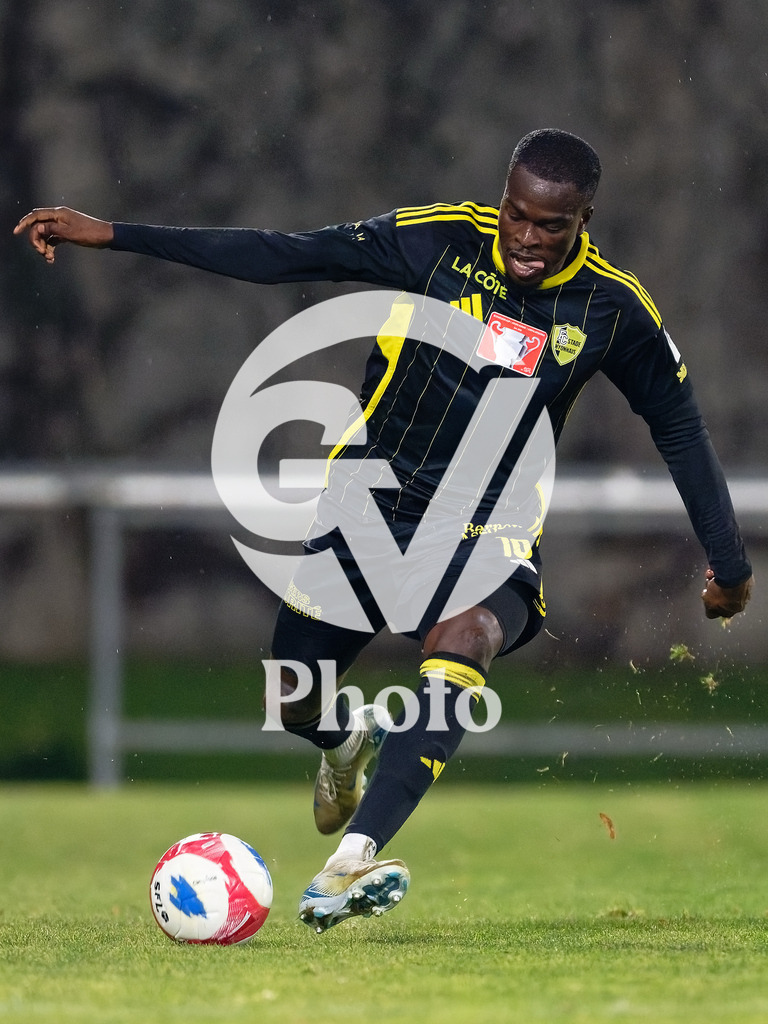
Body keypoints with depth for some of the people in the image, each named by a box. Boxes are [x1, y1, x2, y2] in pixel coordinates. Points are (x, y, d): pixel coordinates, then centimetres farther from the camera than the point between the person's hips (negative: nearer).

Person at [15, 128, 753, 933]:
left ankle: (354, 858, -40)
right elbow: (282, 257, -9)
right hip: (373, 504, 2)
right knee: (293, 701, 3)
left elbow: (679, 427, 8)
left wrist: (728, 562, 13)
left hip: (488, 533, -2)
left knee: (464, 640, -35)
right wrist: (111, 235, -13)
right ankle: (352, 740, 44)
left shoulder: (614, 307, -7)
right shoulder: (439, 240, -11)